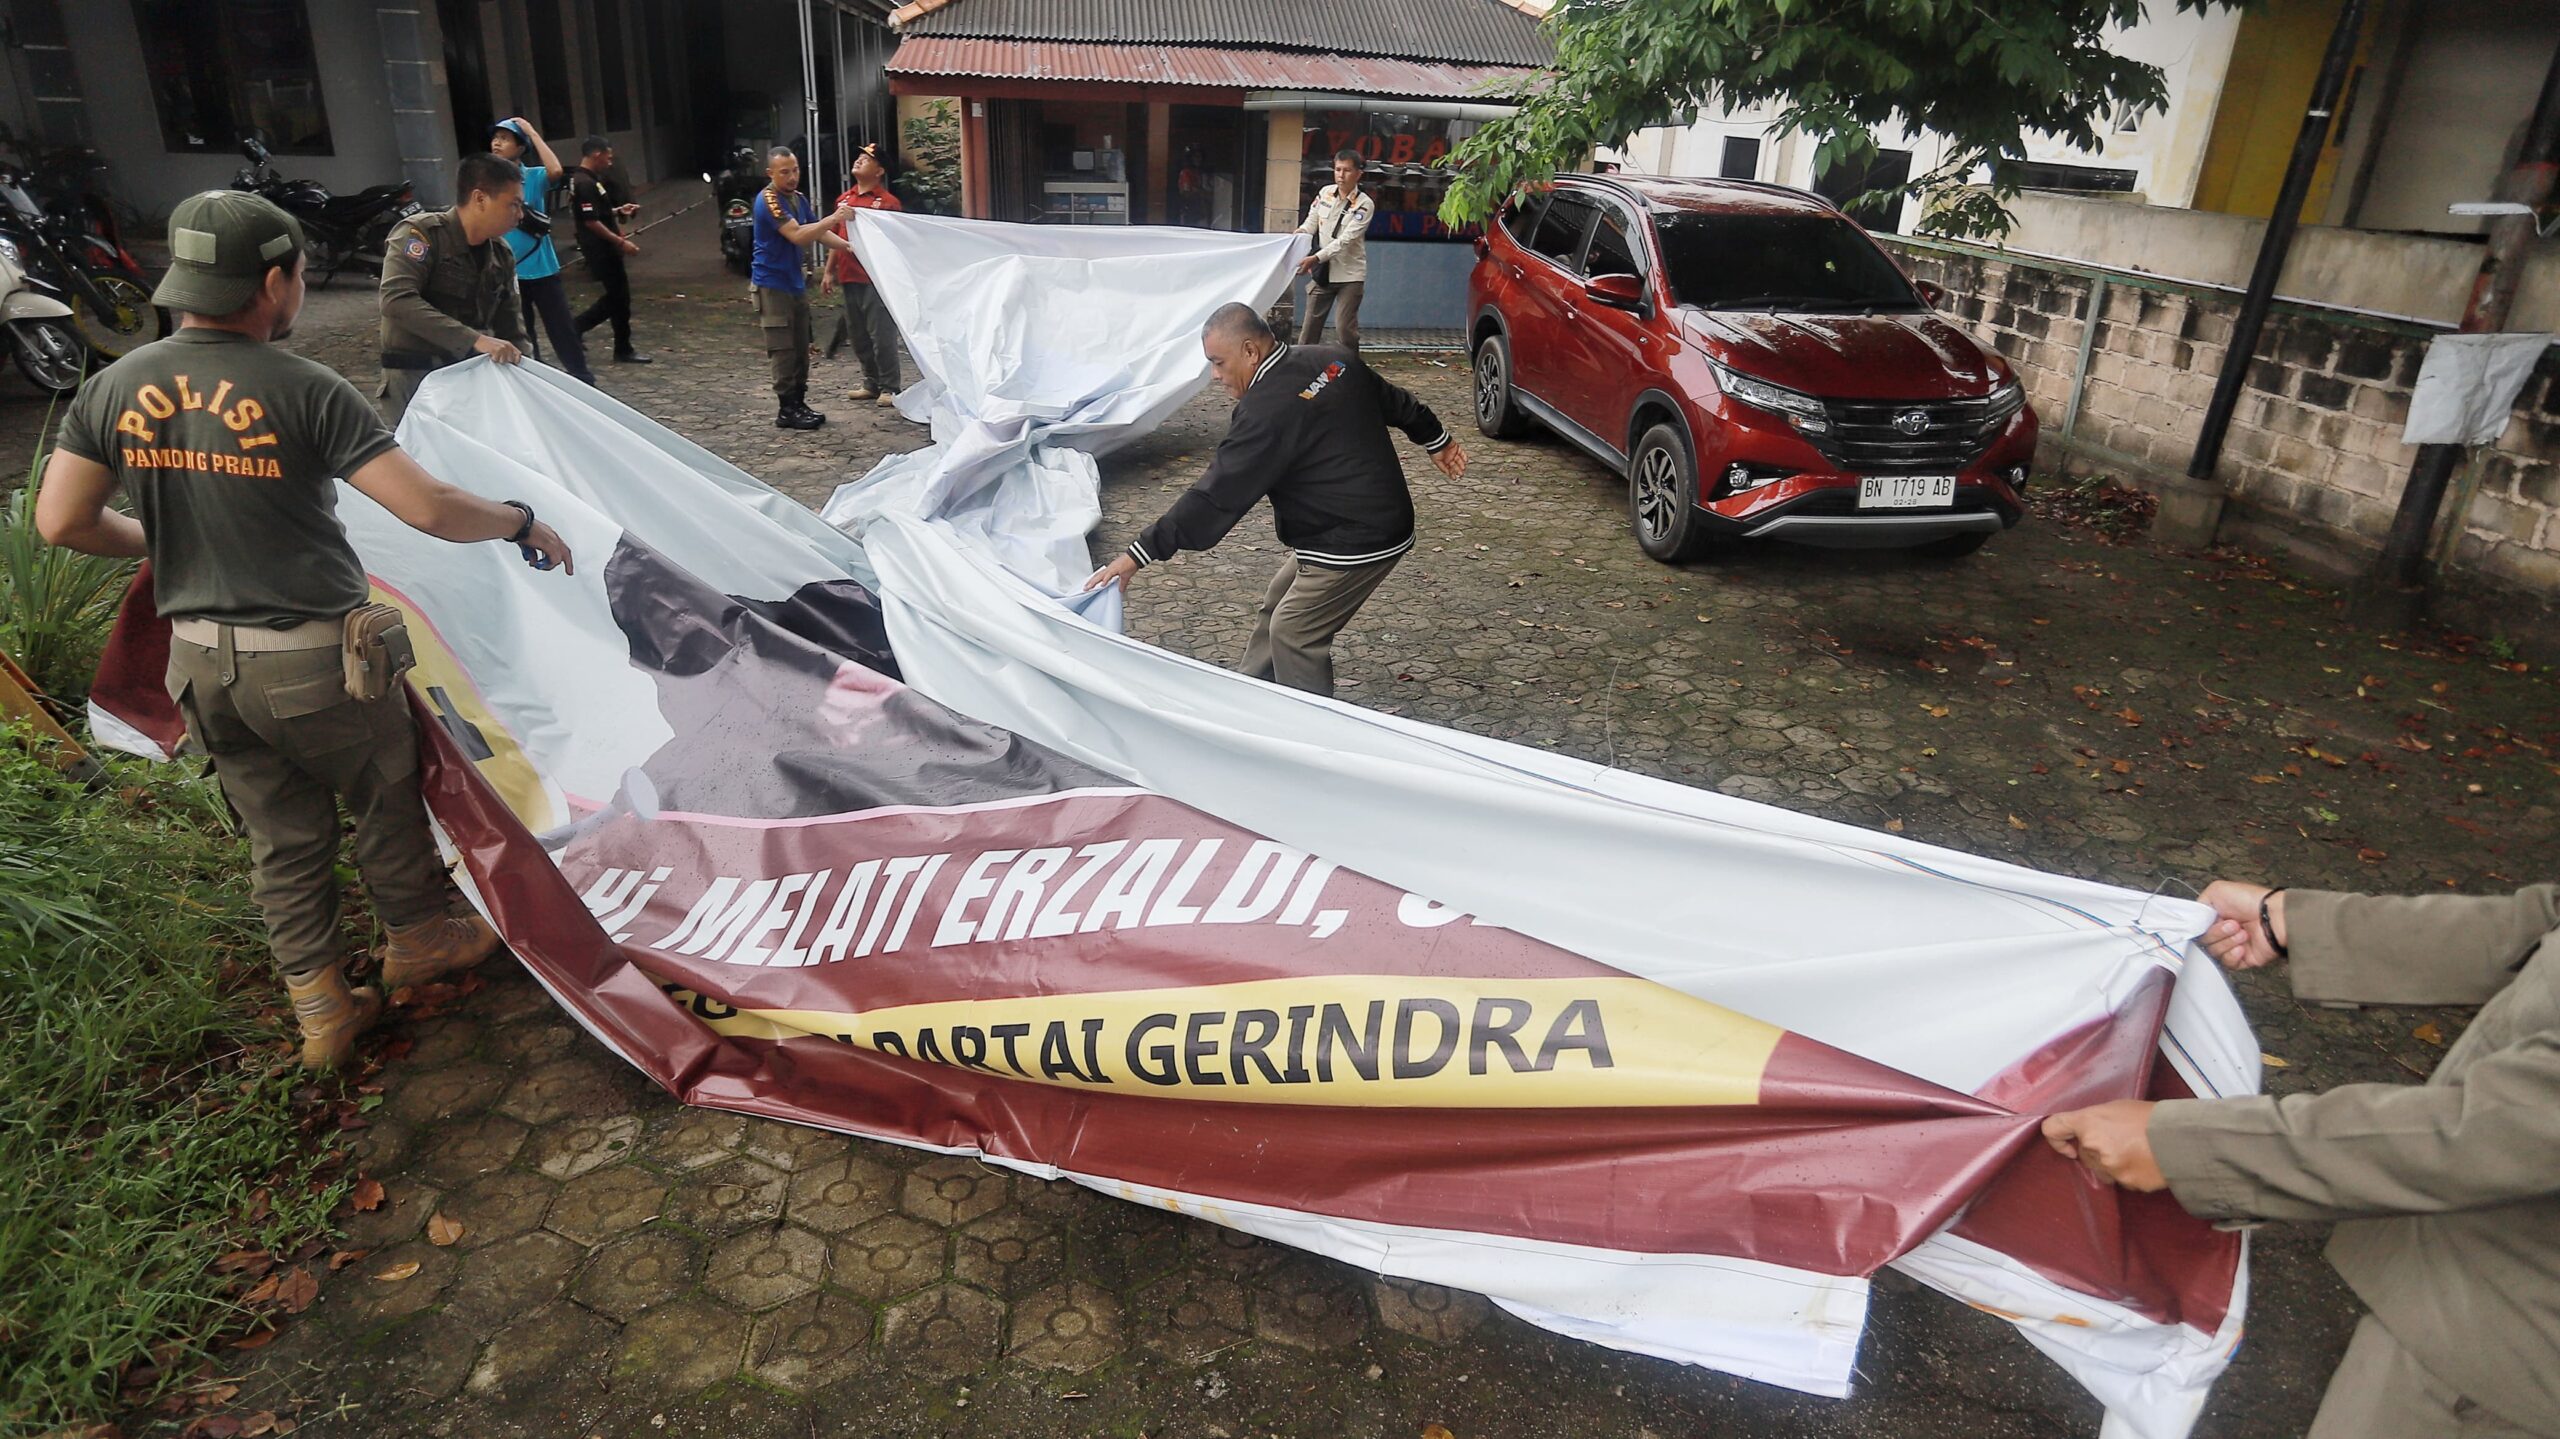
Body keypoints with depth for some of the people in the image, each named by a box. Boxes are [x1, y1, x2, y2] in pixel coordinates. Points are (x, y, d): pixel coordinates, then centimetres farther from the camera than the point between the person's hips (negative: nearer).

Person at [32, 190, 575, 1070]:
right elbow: (429, 509, -22)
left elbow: (61, 522, 2)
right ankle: (418, 938, 40)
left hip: (201, 660, 6)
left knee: (281, 835, 19)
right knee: (386, 799, 20)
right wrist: (524, 524, -6)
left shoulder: (114, 388, -1)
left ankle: (319, 1010, 29)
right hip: (313, 663, -5)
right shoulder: (302, 391, -18)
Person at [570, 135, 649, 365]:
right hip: (600, 249, -10)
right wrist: (621, 242, -21)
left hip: (605, 248, 10)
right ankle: (623, 350, 7)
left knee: (615, 296, 14)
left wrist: (619, 210, 14)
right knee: (619, 297, -1)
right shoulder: (585, 183, -19)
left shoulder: (592, 179, 13)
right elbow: (591, 222, -23)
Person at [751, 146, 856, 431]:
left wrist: (847, 246, 0)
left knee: (801, 349, 11)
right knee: (783, 350, -7)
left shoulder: (799, 199, 10)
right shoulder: (768, 200, -17)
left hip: (796, 283, 9)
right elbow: (797, 235, -27)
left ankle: (799, 403, 20)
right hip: (773, 284, -9)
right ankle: (787, 410, -2)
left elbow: (817, 232, 17)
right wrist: (834, 218, -34)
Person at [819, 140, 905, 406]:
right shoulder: (843, 200, 13)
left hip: (875, 278, -7)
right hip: (849, 277, 7)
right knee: (857, 335, 12)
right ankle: (871, 384, 22)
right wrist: (830, 270, 18)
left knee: (882, 335, -5)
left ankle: (890, 388, 3)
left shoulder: (887, 202, -6)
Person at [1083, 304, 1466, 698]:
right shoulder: (1334, 360, 4)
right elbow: (1396, 402, 18)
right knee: (1279, 603, 20)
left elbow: (1215, 495, -24)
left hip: (1355, 545, -10)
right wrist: (1437, 440, 37)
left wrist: (1138, 555, -20)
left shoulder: (1266, 410, -23)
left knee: (1293, 634, -4)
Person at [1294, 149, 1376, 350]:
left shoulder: (1364, 204, -12)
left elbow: (1346, 240, -21)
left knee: (1345, 327, -5)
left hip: (1349, 274, -4)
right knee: (1311, 323, 8)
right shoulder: (1325, 192, 2)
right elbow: (1310, 223, 10)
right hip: (1322, 272, 4)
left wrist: (1315, 258, -28)